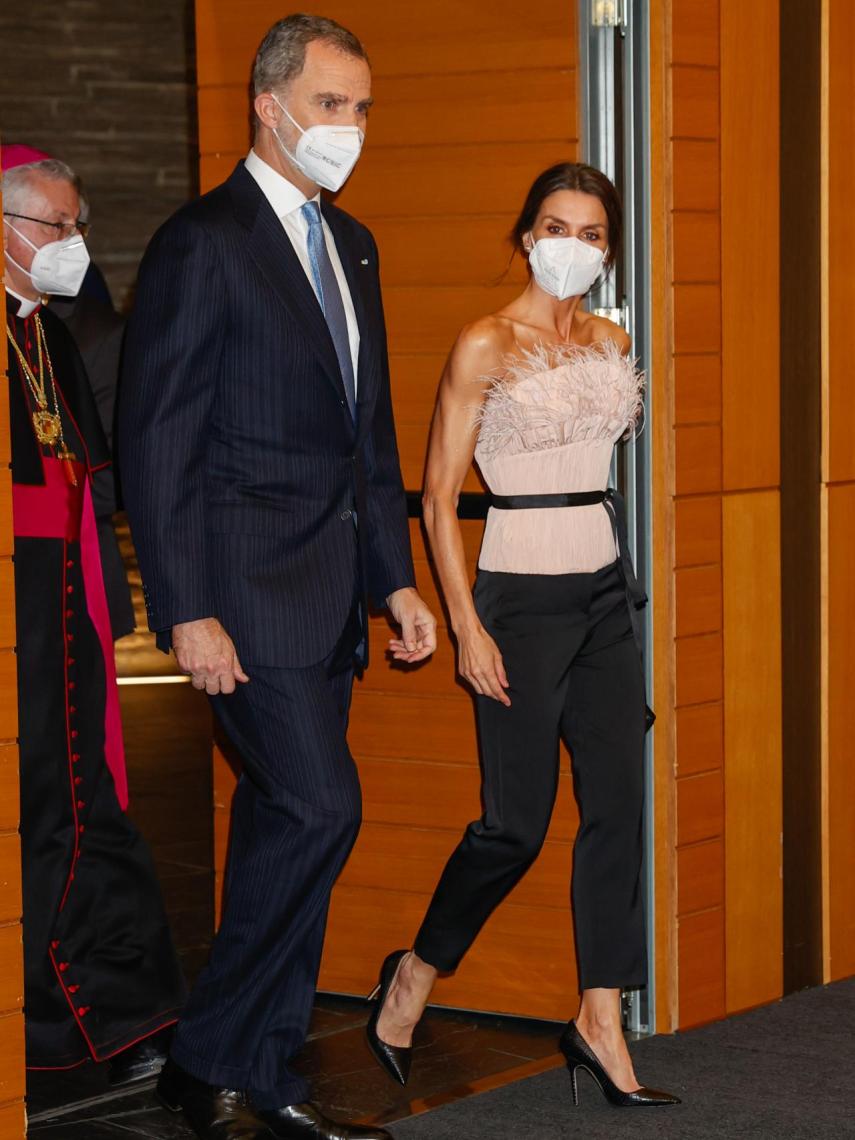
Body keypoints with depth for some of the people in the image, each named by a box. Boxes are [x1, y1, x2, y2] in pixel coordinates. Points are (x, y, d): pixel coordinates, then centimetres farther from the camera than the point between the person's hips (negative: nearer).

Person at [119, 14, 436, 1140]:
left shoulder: (351, 244, 16)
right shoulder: (202, 243, -9)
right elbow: (157, 442, -12)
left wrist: (396, 580, 16)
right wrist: (188, 611, -17)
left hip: (327, 594, 8)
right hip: (248, 583, -8)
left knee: (282, 824, 10)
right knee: (320, 805, -14)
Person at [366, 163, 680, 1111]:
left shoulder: (610, 342, 10)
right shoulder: (485, 346, -9)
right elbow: (438, 498, -9)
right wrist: (466, 629, -15)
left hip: (605, 591, 6)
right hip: (523, 596, -6)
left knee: (617, 803, 1)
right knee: (517, 822, -4)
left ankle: (601, 1024, 7)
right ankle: (415, 977, 19)